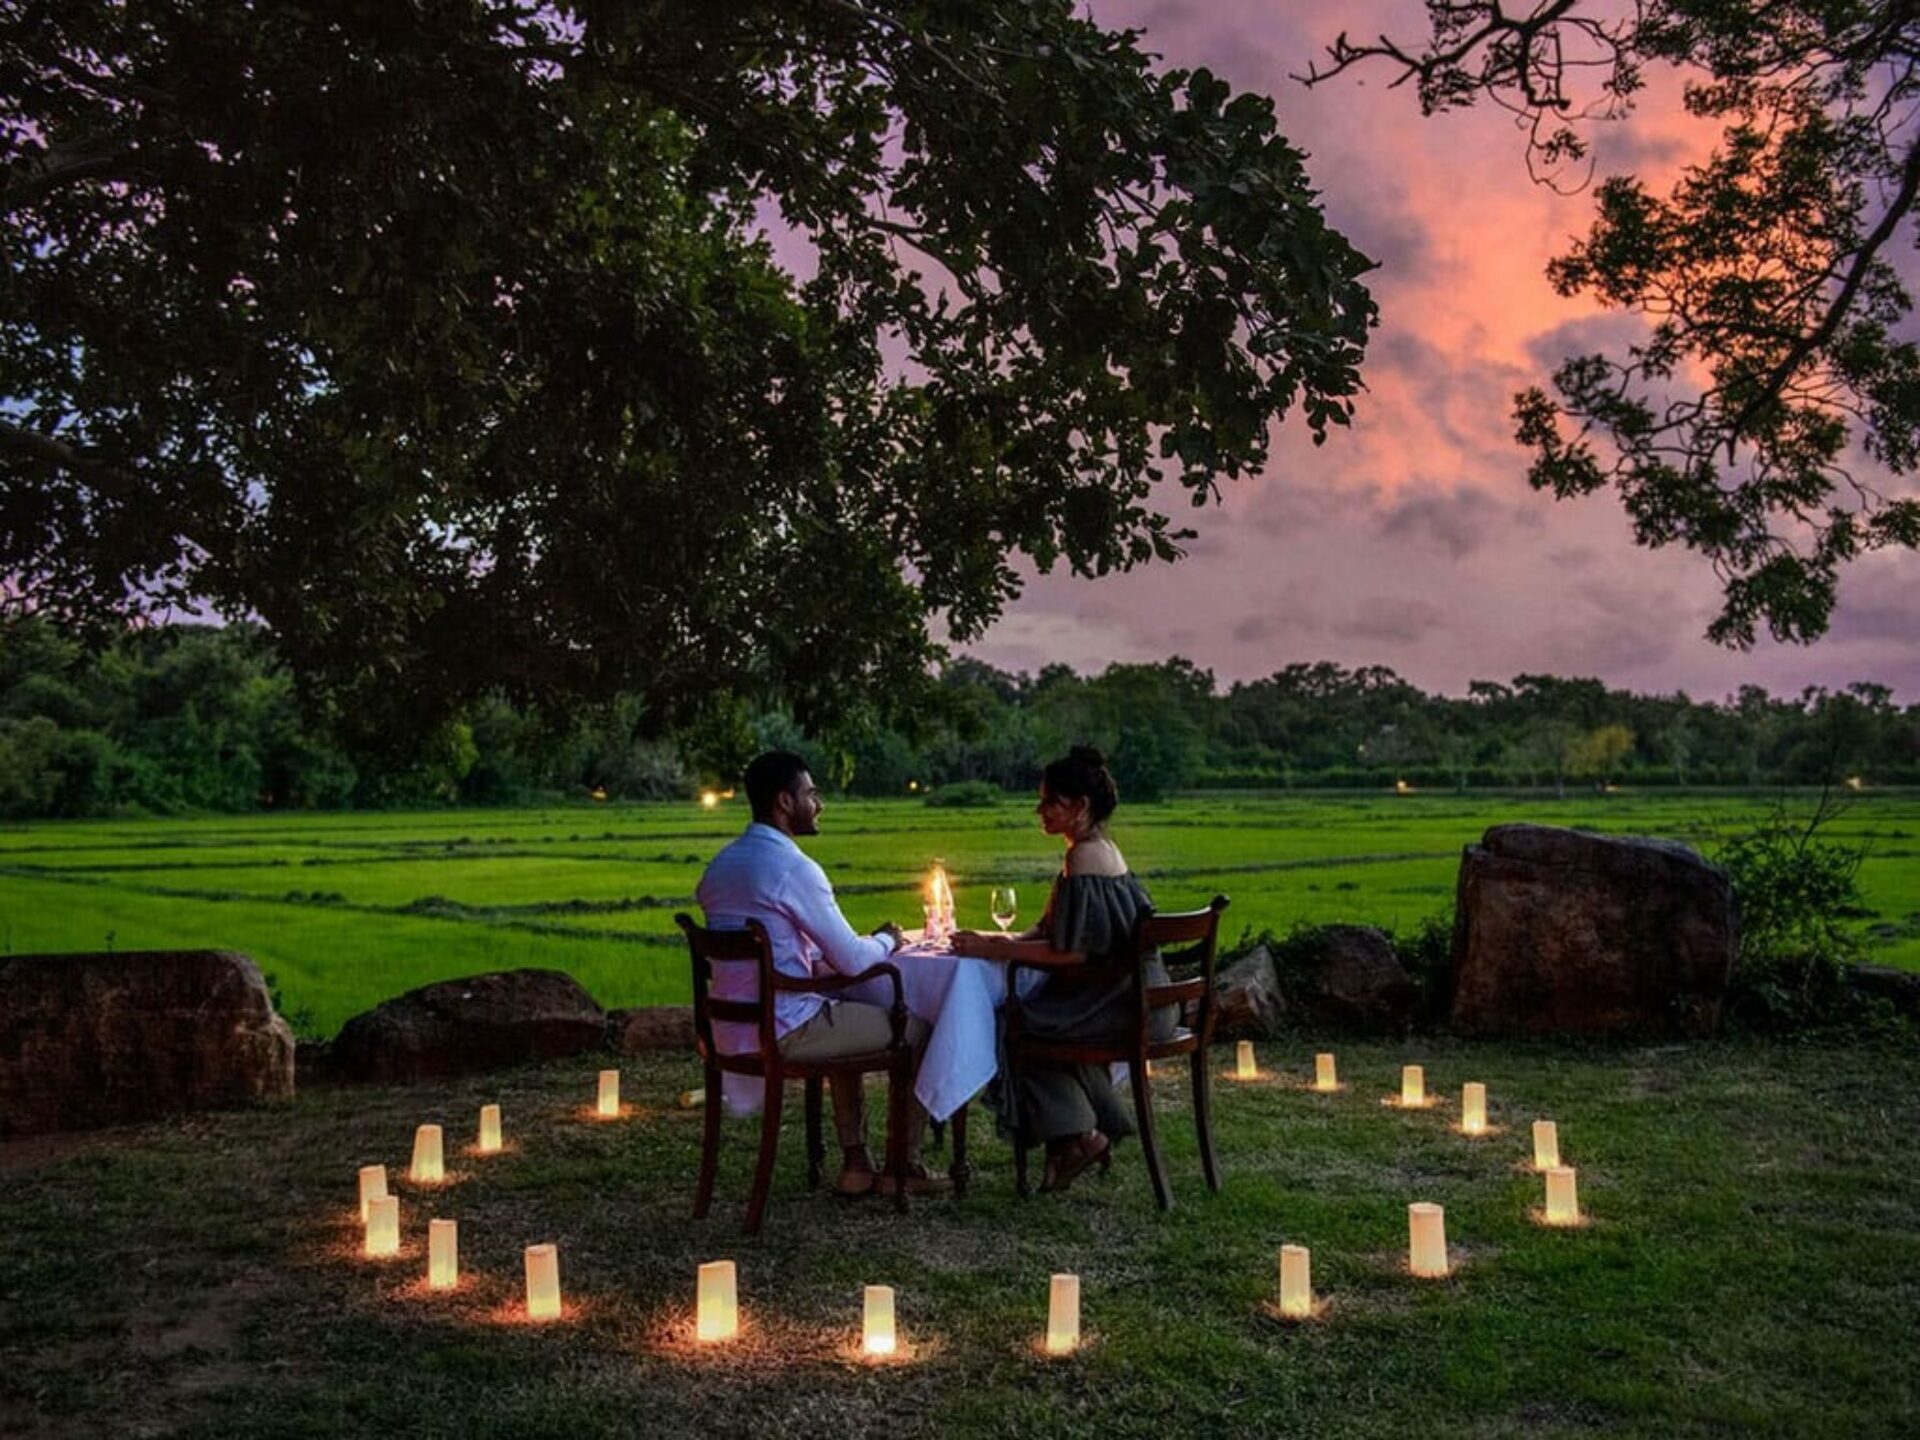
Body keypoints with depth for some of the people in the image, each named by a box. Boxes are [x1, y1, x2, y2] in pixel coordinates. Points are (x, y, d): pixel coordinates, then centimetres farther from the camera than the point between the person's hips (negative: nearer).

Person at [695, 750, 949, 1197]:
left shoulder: (721, 864, 10)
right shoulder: (793, 868, -17)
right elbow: (854, 962, -14)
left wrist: (869, 944, 16)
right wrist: (887, 941, 9)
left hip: (732, 1030, 9)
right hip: (785, 1031, -9)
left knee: (848, 1018, 33)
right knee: (918, 1026, 6)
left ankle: (855, 1161, 31)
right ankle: (904, 1166, 18)